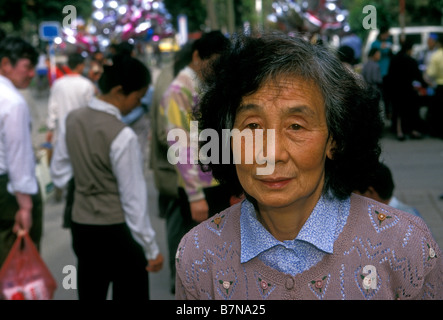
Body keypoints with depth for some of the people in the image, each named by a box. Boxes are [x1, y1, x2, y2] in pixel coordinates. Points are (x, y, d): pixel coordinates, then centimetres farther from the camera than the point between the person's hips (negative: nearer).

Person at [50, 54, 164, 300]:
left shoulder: (73, 120, 1)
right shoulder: (123, 136, -20)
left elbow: (59, 172, 11)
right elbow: (133, 197, -16)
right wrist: (152, 249, -8)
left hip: (80, 224, 7)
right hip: (116, 230, -7)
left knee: (90, 294, 16)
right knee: (131, 293, 2)